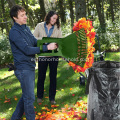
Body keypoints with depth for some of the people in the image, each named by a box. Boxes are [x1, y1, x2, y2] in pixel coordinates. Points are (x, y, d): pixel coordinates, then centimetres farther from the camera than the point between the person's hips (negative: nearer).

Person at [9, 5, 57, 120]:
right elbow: (27, 50, -22)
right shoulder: (14, 32, -17)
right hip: (23, 68, -9)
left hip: (30, 66, 9)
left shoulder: (26, 28, 11)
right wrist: (47, 47, -23)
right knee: (29, 98, 0)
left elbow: (36, 42, 12)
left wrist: (50, 43, -5)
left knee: (26, 95, 19)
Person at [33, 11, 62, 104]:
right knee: (41, 76, 8)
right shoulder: (40, 26, 2)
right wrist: (42, 39, -15)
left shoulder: (57, 27, 6)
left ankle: (52, 97, 21)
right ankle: (39, 96, 25)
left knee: (53, 76, 8)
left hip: (54, 54, 2)